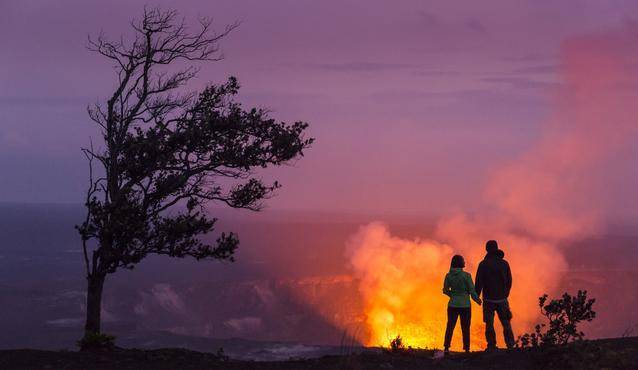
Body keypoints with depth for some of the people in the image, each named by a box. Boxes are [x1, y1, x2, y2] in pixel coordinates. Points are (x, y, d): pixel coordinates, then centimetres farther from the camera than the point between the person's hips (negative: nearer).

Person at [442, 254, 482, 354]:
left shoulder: (448, 275, -4)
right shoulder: (466, 275, -13)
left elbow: (445, 290, 6)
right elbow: (472, 291, -9)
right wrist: (477, 300, 9)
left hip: (453, 305, 2)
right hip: (465, 305, -2)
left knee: (450, 326, 11)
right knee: (465, 328, 9)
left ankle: (446, 347, 4)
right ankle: (466, 349, 12)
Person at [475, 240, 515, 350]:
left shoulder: (483, 264, -8)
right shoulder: (504, 263, 2)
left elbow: (478, 282, -10)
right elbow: (509, 281, 8)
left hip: (489, 299, -3)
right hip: (502, 299, 3)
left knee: (489, 324, 4)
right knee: (506, 323, 11)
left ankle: (491, 346, 2)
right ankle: (510, 345, 5)